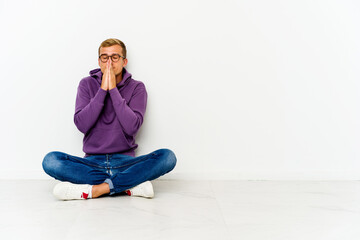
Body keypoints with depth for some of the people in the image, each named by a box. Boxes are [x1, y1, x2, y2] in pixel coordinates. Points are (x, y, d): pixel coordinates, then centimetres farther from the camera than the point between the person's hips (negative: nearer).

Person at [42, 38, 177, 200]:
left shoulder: (136, 88, 3)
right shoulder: (87, 84, 6)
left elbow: (132, 127, -13)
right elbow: (81, 125, -8)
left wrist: (113, 89, -13)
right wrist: (103, 90, -12)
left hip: (125, 161, 0)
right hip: (92, 161, 1)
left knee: (168, 157, -27)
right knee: (50, 160, -26)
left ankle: (93, 190, -27)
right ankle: (130, 185, -24)